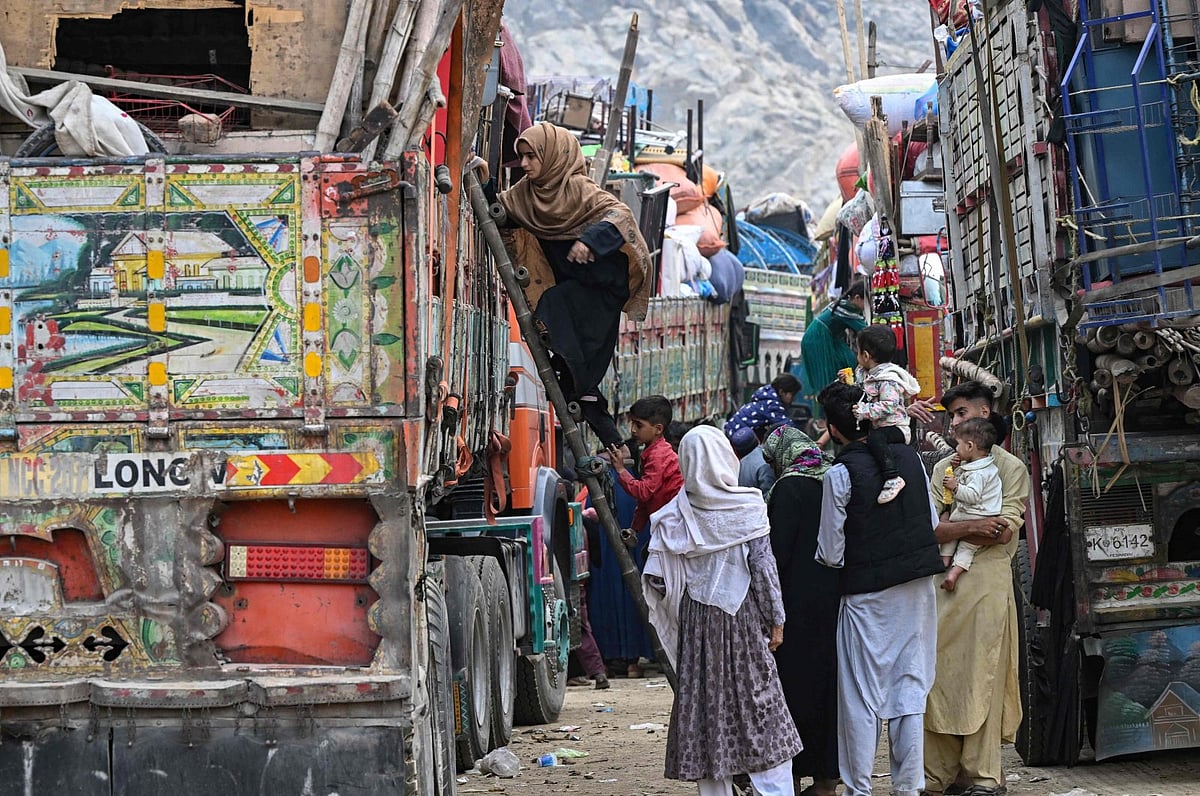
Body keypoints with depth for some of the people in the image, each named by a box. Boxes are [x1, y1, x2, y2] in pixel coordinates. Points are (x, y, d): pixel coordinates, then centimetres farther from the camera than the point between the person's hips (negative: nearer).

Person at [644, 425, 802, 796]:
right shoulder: (748, 507, -8)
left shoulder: (675, 516, -3)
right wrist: (776, 620, 1)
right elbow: (764, 568, -7)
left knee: (704, 706, 7)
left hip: (697, 622, 2)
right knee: (760, 709, 3)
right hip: (743, 615, -2)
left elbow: (655, 579, -6)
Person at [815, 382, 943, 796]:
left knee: (861, 695, 4)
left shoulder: (840, 474, -14)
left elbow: (830, 552, -10)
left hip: (867, 591, -5)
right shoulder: (910, 456, 1)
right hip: (918, 588, 5)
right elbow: (933, 521, 9)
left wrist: (834, 557, 11)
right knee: (910, 689, 10)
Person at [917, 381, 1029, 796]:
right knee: (938, 673, 1)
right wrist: (973, 527, -12)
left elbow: (1004, 532, -8)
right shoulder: (944, 468, 18)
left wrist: (949, 529, -6)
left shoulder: (1010, 467, 4)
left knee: (982, 676, -5)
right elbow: (930, 527, 3)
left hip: (987, 579, -4)